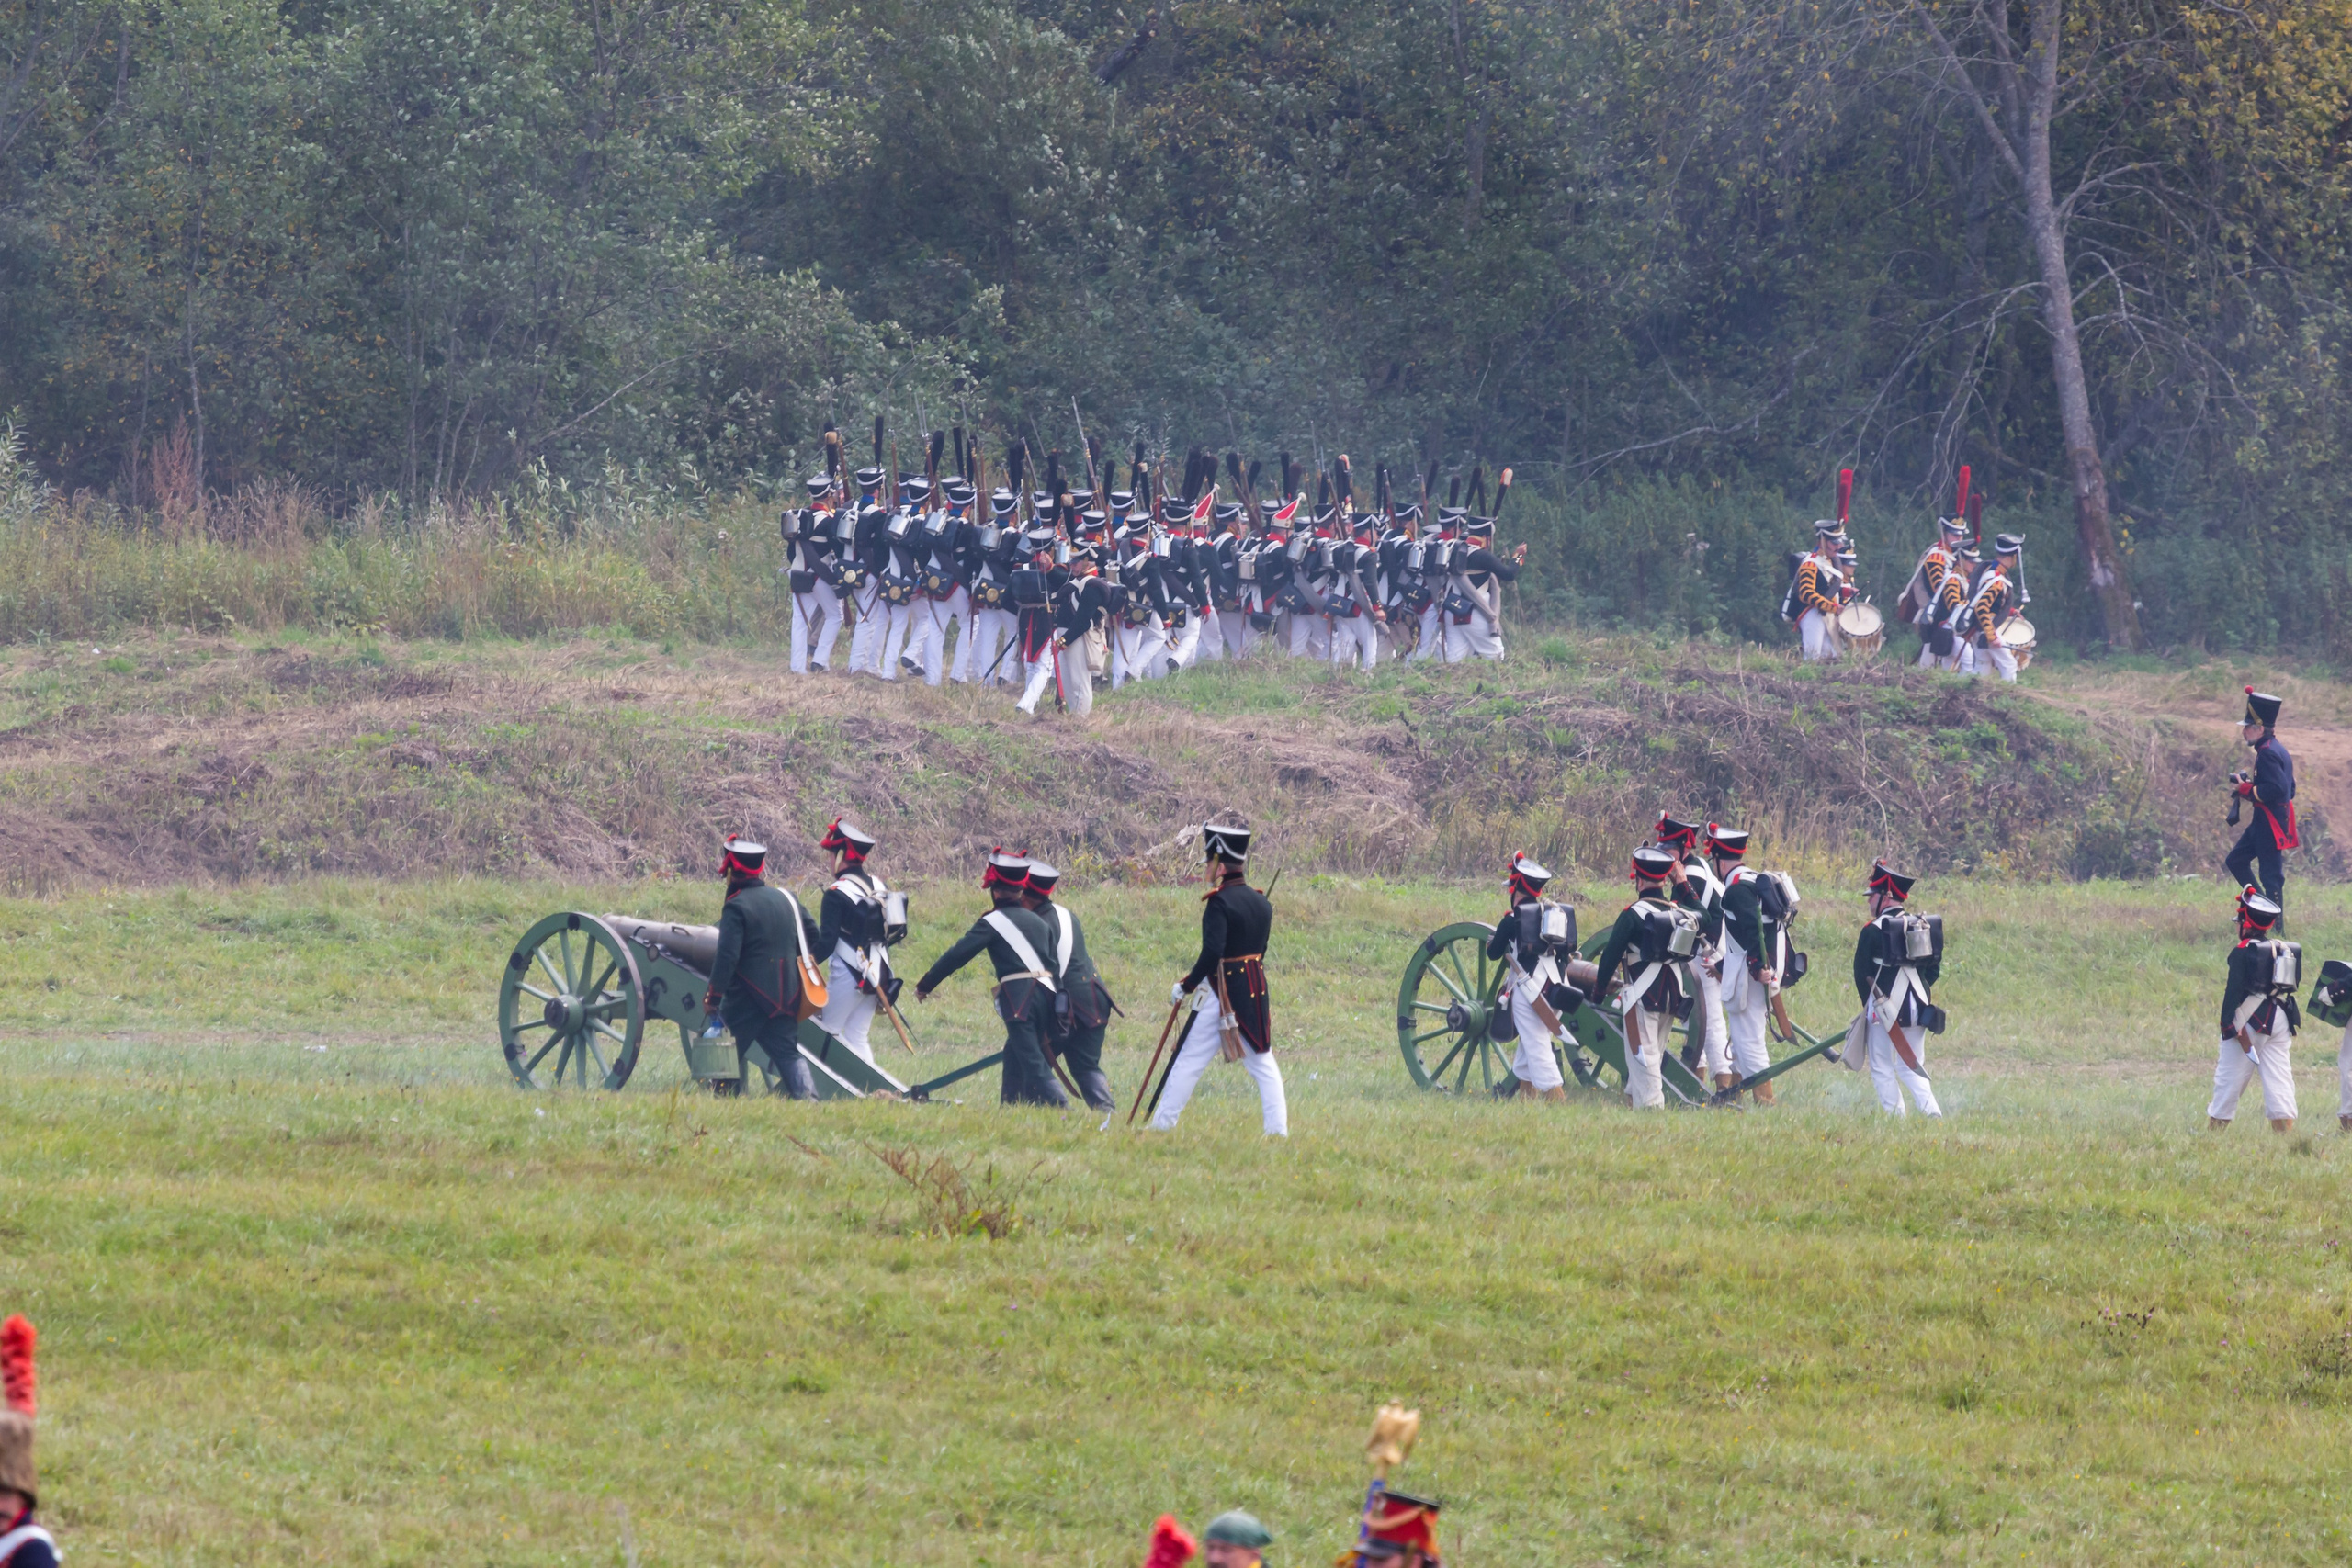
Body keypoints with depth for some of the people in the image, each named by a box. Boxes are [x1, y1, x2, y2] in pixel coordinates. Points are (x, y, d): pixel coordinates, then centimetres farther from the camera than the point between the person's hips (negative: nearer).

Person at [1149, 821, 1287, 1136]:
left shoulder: (1220, 902, -16)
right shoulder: (1261, 903, 7)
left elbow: (1212, 953, -23)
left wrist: (1186, 986, -12)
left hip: (1222, 992, -6)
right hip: (1257, 992, 6)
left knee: (1189, 1062, 2)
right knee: (1263, 1063, 10)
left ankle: (1162, 1125, 7)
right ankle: (1278, 1130, 3)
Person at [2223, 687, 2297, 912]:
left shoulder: (2267, 753, -18)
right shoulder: (2275, 749, 13)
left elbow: (2276, 790, -28)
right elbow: (2288, 789, 19)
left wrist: (2245, 789, -16)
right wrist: (2251, 785, 11)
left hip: (2270, 825, -11)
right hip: (2263, 822, 11)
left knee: (2271, 875, -4)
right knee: (2236, 861, 17)